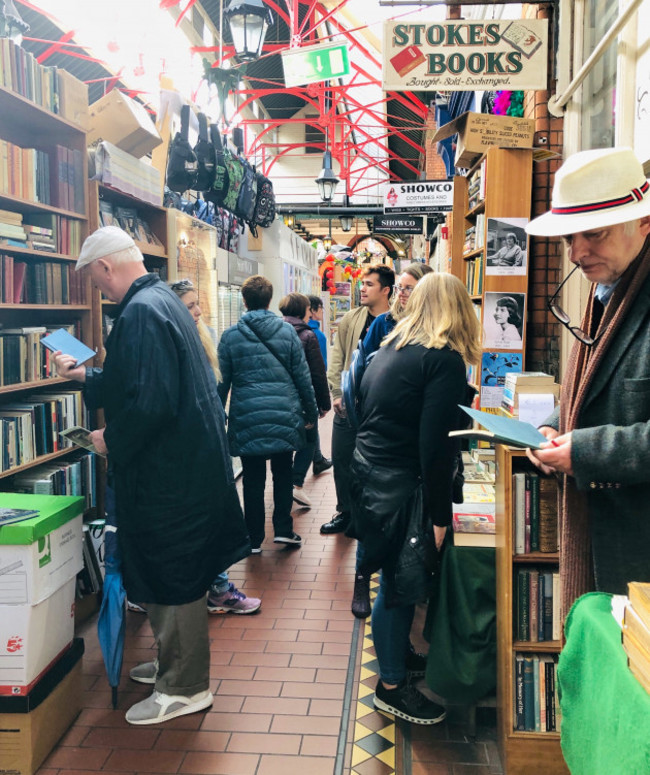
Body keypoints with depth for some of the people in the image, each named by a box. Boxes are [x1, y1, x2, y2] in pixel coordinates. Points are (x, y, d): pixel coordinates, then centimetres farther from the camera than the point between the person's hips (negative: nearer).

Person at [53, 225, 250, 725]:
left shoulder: (140, 313, -21)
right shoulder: (163, 299, 12)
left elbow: (150, 403, -29)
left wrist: (112, 440, -12)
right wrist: (85, 376, 28)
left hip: (168, 473, -10)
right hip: (187, 462, 10)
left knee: (171, 577, 4)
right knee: (179, 573, 21)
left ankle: (184, 689, 20)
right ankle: (175, 663, 38)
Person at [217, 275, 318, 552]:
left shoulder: (230, 335, -2)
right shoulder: (287, 331, 0)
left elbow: (222, 382, 0)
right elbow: (303, 378, 2)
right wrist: (310, 413, 11)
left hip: (247, 420, 0)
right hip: (284, 417, 1)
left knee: (253, 480, 9)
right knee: (283, 473, 17)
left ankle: (254, 539, 15)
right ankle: (283, 530, 15)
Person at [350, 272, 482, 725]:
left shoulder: (392, 348, 9)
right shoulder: (445, 359, -15)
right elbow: (435, 445, -20)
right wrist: (439, 516, -14)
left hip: (372, 474, 8)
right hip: (400, 487, -8)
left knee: (398, 580, 22)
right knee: (401, 584, 6)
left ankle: (397, 649, 40)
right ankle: (392, 686, 21)